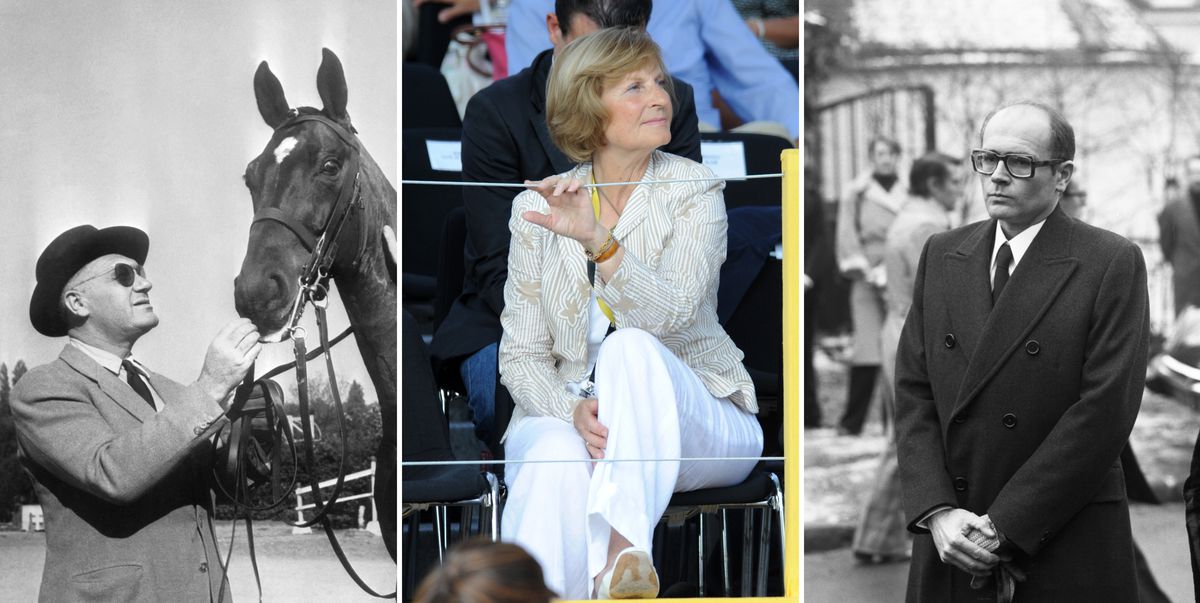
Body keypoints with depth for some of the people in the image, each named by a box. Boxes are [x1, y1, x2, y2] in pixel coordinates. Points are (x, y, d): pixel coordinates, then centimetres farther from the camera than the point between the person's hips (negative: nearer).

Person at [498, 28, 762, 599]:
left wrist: (598, 241, -36)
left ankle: (622, 548, -48)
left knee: (630, 347, -34)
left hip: (692, 420, -1)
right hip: (565, 412, 1)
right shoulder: (536, 208, 3)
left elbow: (671, 314, -19)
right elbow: (520, 354, 2)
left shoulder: (694, 191, -2)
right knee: (555, 462, -35)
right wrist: (574, 410, -21)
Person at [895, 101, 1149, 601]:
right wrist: (937, 512, -10)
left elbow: (1105, 411, -13)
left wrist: (1005, 526, -15)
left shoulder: (1112, 264, -6)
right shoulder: (940, 256, 10)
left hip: (1066, 551, -4)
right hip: (947, 547, 4)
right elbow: (913, 392, 5)